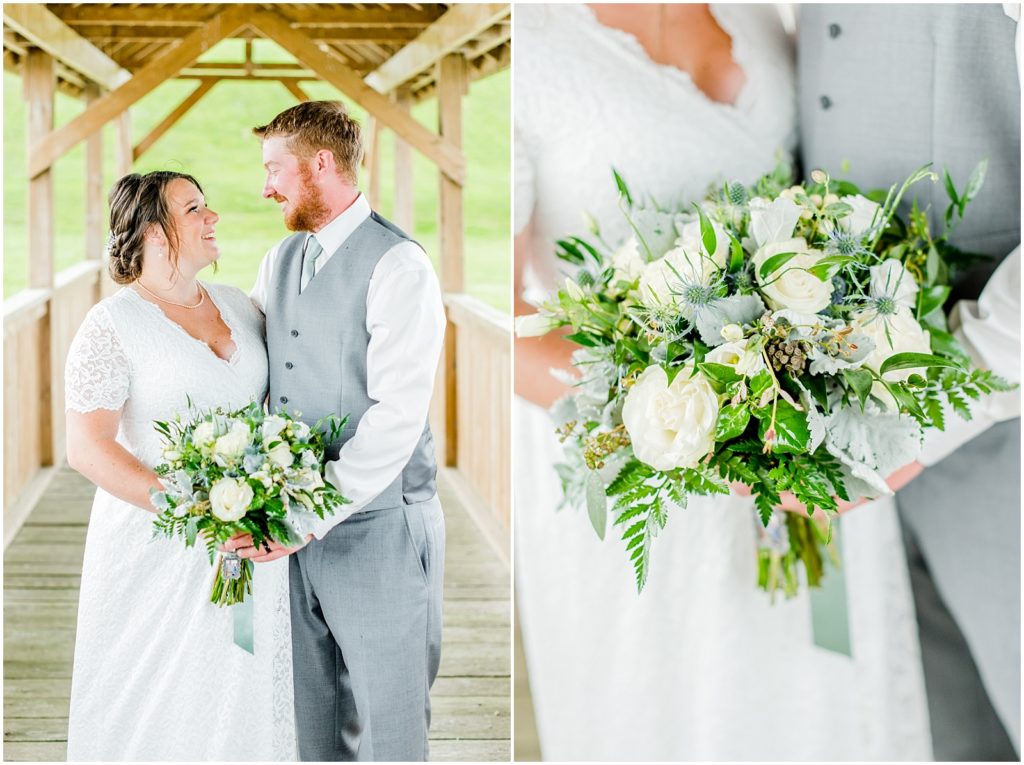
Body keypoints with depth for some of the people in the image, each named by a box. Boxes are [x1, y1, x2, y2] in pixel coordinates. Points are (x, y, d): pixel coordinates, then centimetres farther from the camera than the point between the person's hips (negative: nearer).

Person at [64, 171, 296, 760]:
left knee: (244, 694, 12)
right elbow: (87, 449, -15)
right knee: (160, 713, 3)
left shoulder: (239, 306, 9)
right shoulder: (114, 325, -9)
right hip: (160, 551, -5)